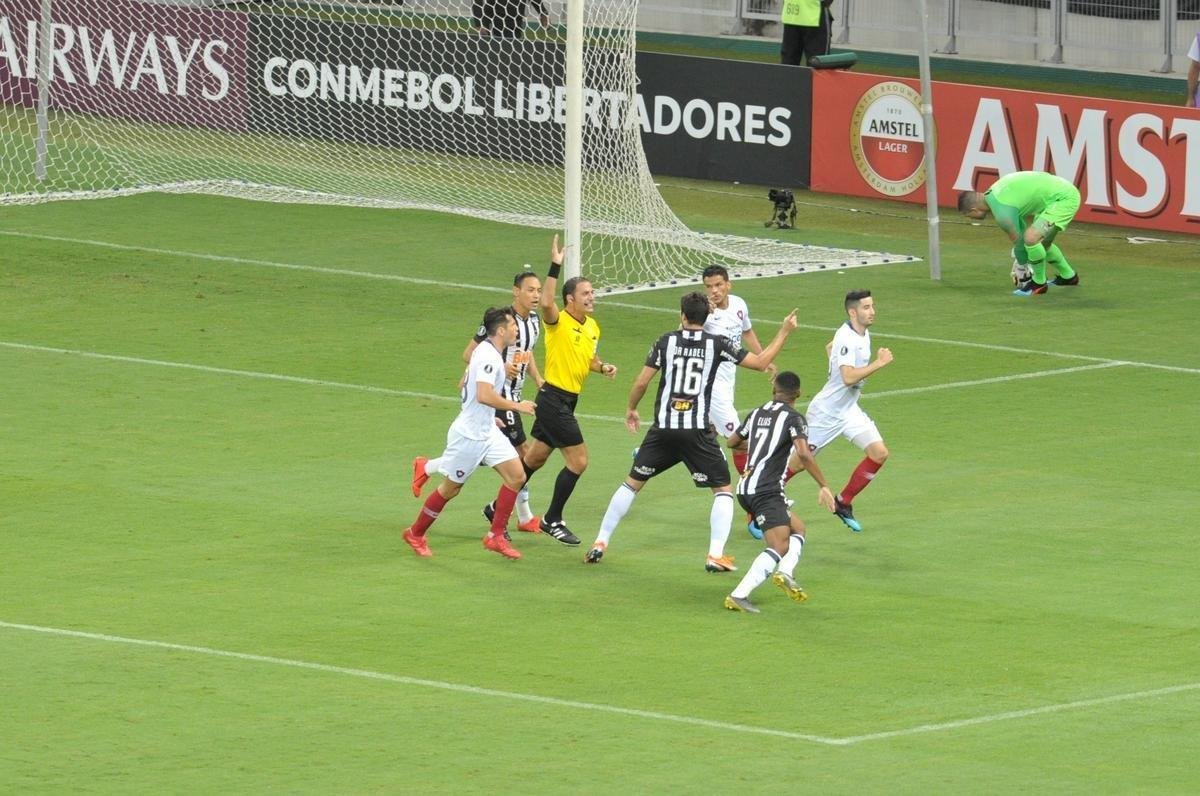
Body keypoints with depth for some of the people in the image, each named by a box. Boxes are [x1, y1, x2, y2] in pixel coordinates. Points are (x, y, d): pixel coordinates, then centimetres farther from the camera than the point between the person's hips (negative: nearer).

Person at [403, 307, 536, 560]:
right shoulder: (489, 357, -22)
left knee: (516, 475, -1)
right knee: (450, 488, 4)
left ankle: (496, 536, 5)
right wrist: (516, 406, -26)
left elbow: (464, 385, 21)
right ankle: (415, 534, 23)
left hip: (487, 432, 9)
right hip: (469, 435, -9)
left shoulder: (485, 352, 8)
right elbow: (485, 395, -35)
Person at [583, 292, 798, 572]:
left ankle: (600, 544, 15)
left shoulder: (667, 341, 2)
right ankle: (716, 555, -3)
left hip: (663, 428, 2)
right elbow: (760, 362, 1)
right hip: (698, 431, -2)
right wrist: (784, 332, 13)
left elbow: (641, 382, 2)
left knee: (632, 483, 16)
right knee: (723, 490, 11)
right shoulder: (717, 344, -2)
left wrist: (631, 409, 21)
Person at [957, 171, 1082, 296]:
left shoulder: (1002, 212, -21)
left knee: (1031, 239, -23)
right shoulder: (995, 190, 6)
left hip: (1064, 199, -10)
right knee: (1042, 244, 24)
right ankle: (1068, 276, 46)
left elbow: (1018, 241, -7)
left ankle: (1039, 283, -2)